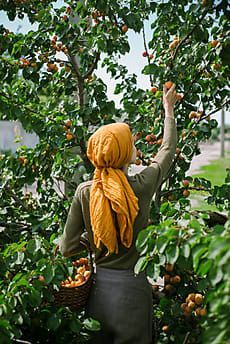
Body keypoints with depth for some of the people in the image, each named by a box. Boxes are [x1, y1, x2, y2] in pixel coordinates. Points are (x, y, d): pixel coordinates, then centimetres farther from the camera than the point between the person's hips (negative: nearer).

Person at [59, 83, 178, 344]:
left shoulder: (83, 192, -9)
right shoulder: (141, 186, -15)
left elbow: (67, 249, -4)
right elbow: (168, 149, 5)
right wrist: (168, 108, 20)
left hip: (98, 289, 3)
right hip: (132, 288, -3)